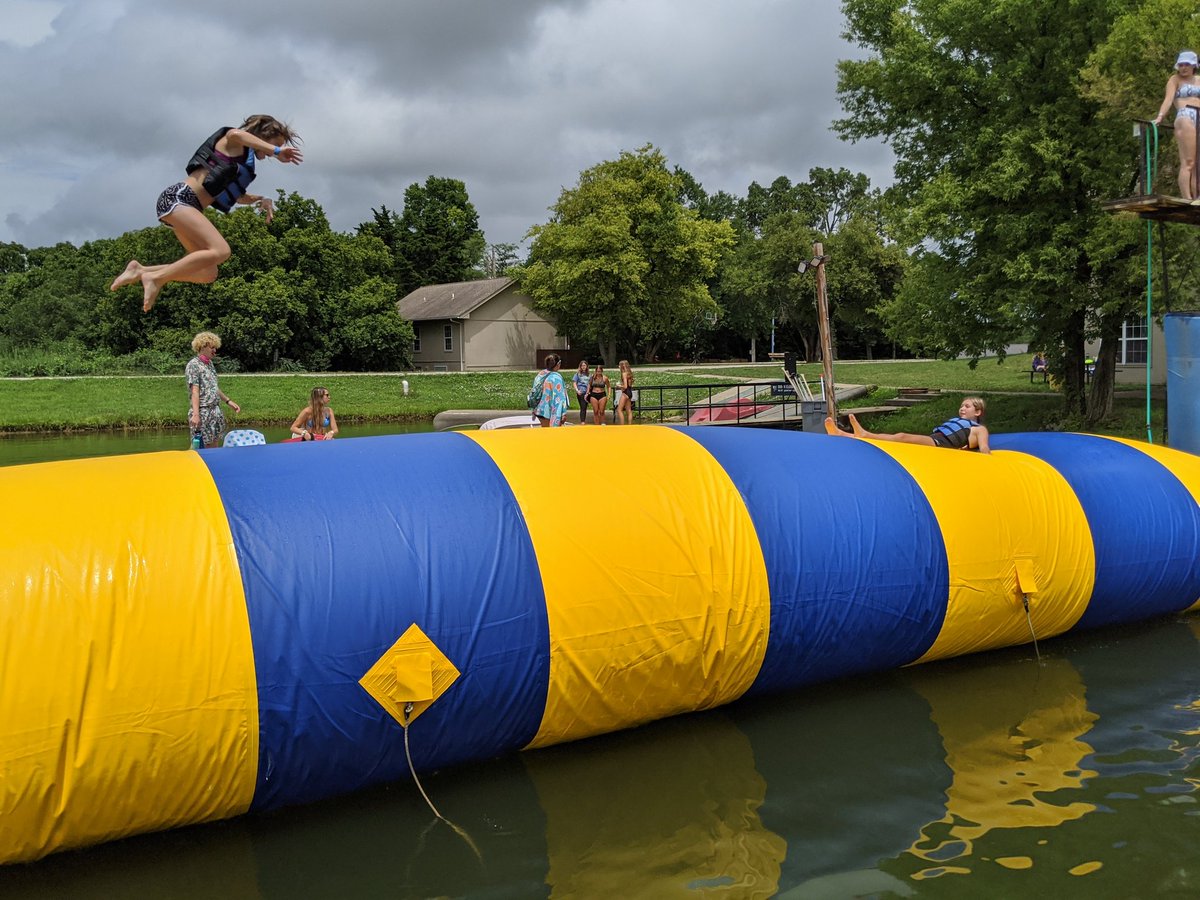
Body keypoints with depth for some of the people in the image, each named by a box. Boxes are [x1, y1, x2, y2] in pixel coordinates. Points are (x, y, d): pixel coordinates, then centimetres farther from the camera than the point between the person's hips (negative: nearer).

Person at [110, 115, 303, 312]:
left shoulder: (242, 161, 25)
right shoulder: (234, 143, -1)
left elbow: (236, 195, 36)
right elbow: (235, 134, -27)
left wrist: (259, 199, 17)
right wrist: (276, 150, -26)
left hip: (187, 206, 10)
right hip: (179, 197, -10)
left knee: (208, 274, 3)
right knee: (220, 251, -27)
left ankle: (141, 271, 6)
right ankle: (155, 278, -23)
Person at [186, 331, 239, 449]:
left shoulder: (210, 364, 14)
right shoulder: (194, 365, -10)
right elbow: (194, 391, -17)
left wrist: (228, 401, 21)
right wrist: (195, 414, -24)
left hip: (216, 412, 8)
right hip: (203, 412, -8)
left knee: (214, 446, 9)